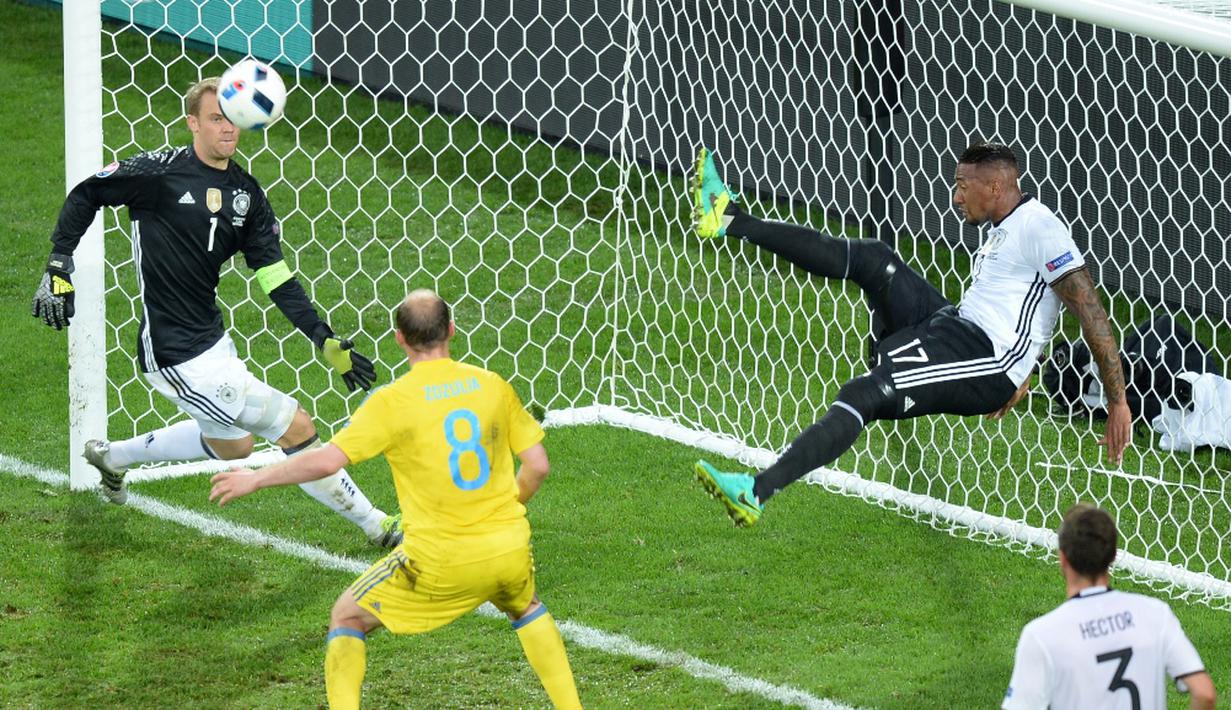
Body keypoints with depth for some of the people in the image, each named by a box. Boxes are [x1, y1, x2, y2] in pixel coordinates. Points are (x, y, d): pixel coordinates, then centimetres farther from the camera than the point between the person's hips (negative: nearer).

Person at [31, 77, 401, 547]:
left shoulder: (246, 193, 5)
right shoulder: (161, 171, -14)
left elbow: (275, 277, 4)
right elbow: (84, 195, -4)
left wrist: (325, 340, -4)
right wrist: (59, 268, -10)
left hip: (212, 340, 9)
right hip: (177, 356, -9)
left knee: (232, 444, 29)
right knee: (296, 428, -6)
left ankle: (112, 456, 43)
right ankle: (376, 525, 7)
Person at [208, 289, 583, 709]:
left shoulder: (393, 401, -11)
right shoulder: (493, 386, 1)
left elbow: (327, 461, -16)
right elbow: (538, 466, 3)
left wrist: (255, 479, -3)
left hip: (440, 564, -4)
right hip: (508, 549, 4)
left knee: (346, 617, 16)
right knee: (525, 608, 37)